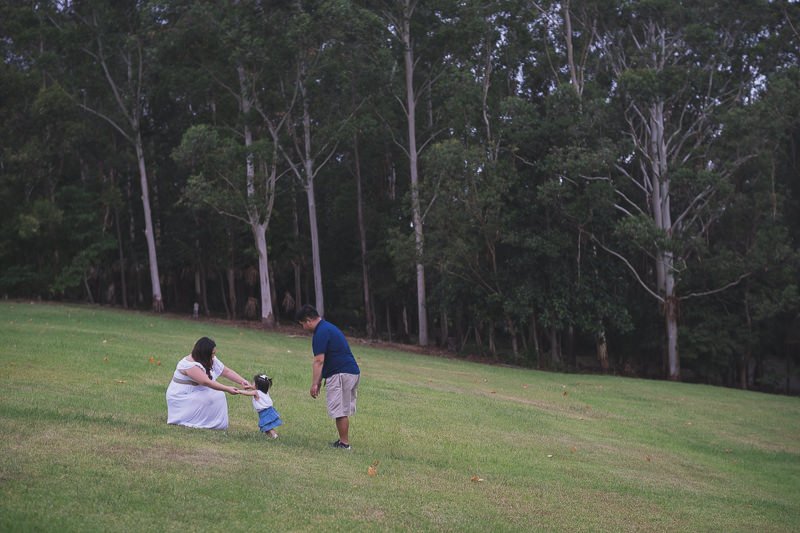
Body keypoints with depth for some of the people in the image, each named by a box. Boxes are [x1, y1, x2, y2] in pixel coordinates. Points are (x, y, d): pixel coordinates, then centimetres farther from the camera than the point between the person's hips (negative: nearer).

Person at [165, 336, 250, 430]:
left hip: (195, 395, 9)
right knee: (211, 398, -24)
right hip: (180, 398, -9)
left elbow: (227, 371, -1)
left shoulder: (211, 361, 0)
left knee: (218, 395, -9)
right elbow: (207, 382, -34)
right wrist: (227, 389, -36)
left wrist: (242, 381, -14)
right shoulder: (190, 365, -27)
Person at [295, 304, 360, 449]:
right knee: (344, 410, 14)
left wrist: (314, 384, -15)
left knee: (340, 411, -4)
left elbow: (319, 361, -18)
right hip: (352, 372, 10)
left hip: (340, 375, -10)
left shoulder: (321, 333, -13)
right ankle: (344, 441, 19)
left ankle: (344, 443, 0)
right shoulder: (328, 327, 19)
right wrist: (320, 380, 26)